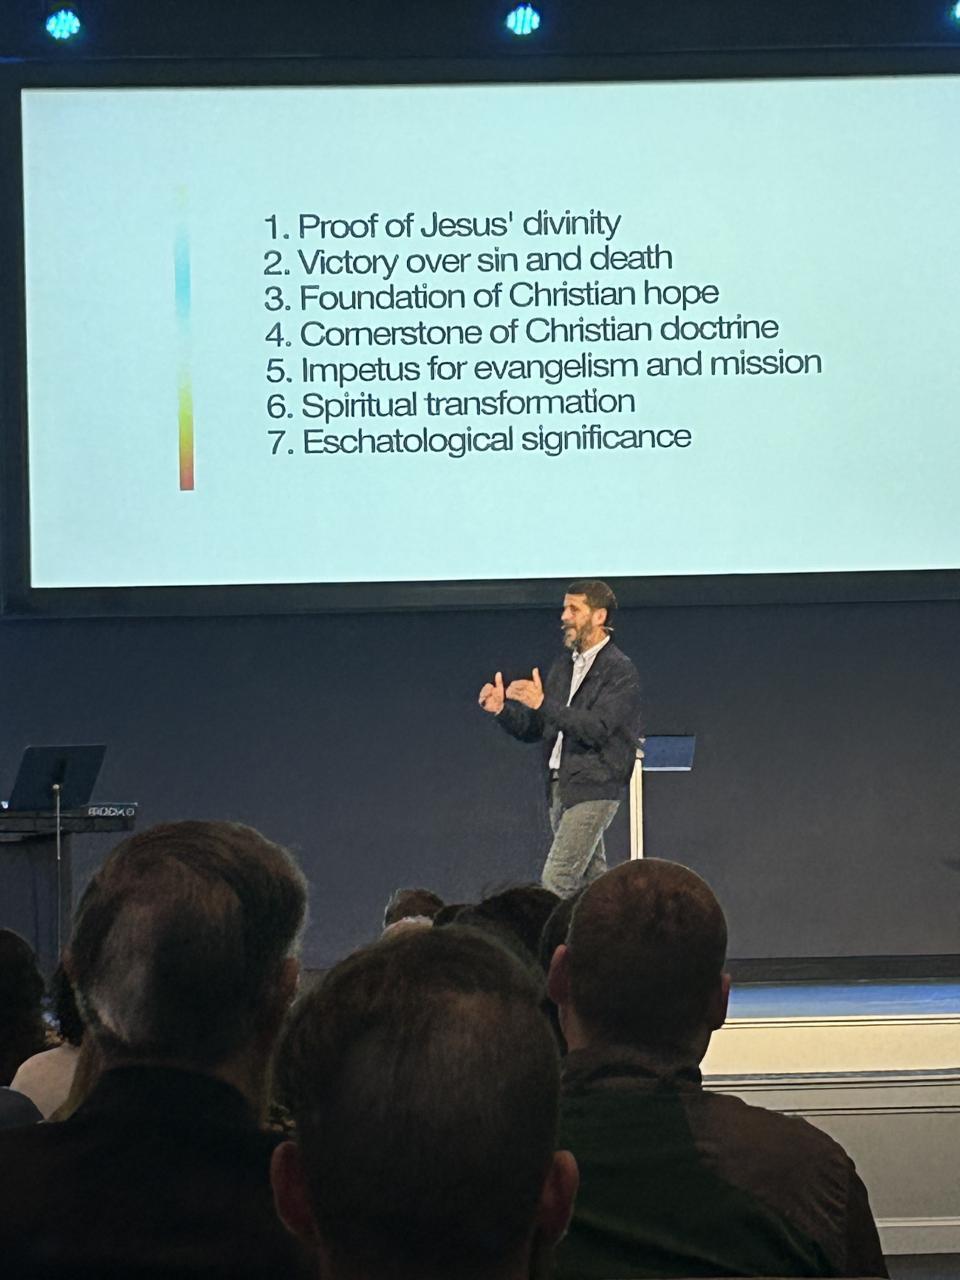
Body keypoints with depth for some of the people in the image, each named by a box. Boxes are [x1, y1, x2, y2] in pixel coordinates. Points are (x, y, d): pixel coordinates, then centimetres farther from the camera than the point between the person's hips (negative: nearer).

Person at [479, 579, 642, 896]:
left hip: (593, 789, -8)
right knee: (593, 880, 10)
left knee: (556, 882, -15)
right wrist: (502, 710, -2)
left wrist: (544, 704, -27)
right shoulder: (563, 666, 17)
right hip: (560, 787, 8)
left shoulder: (620, 671, -8)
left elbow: (597, 729, -20)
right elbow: (532, 729, 17)